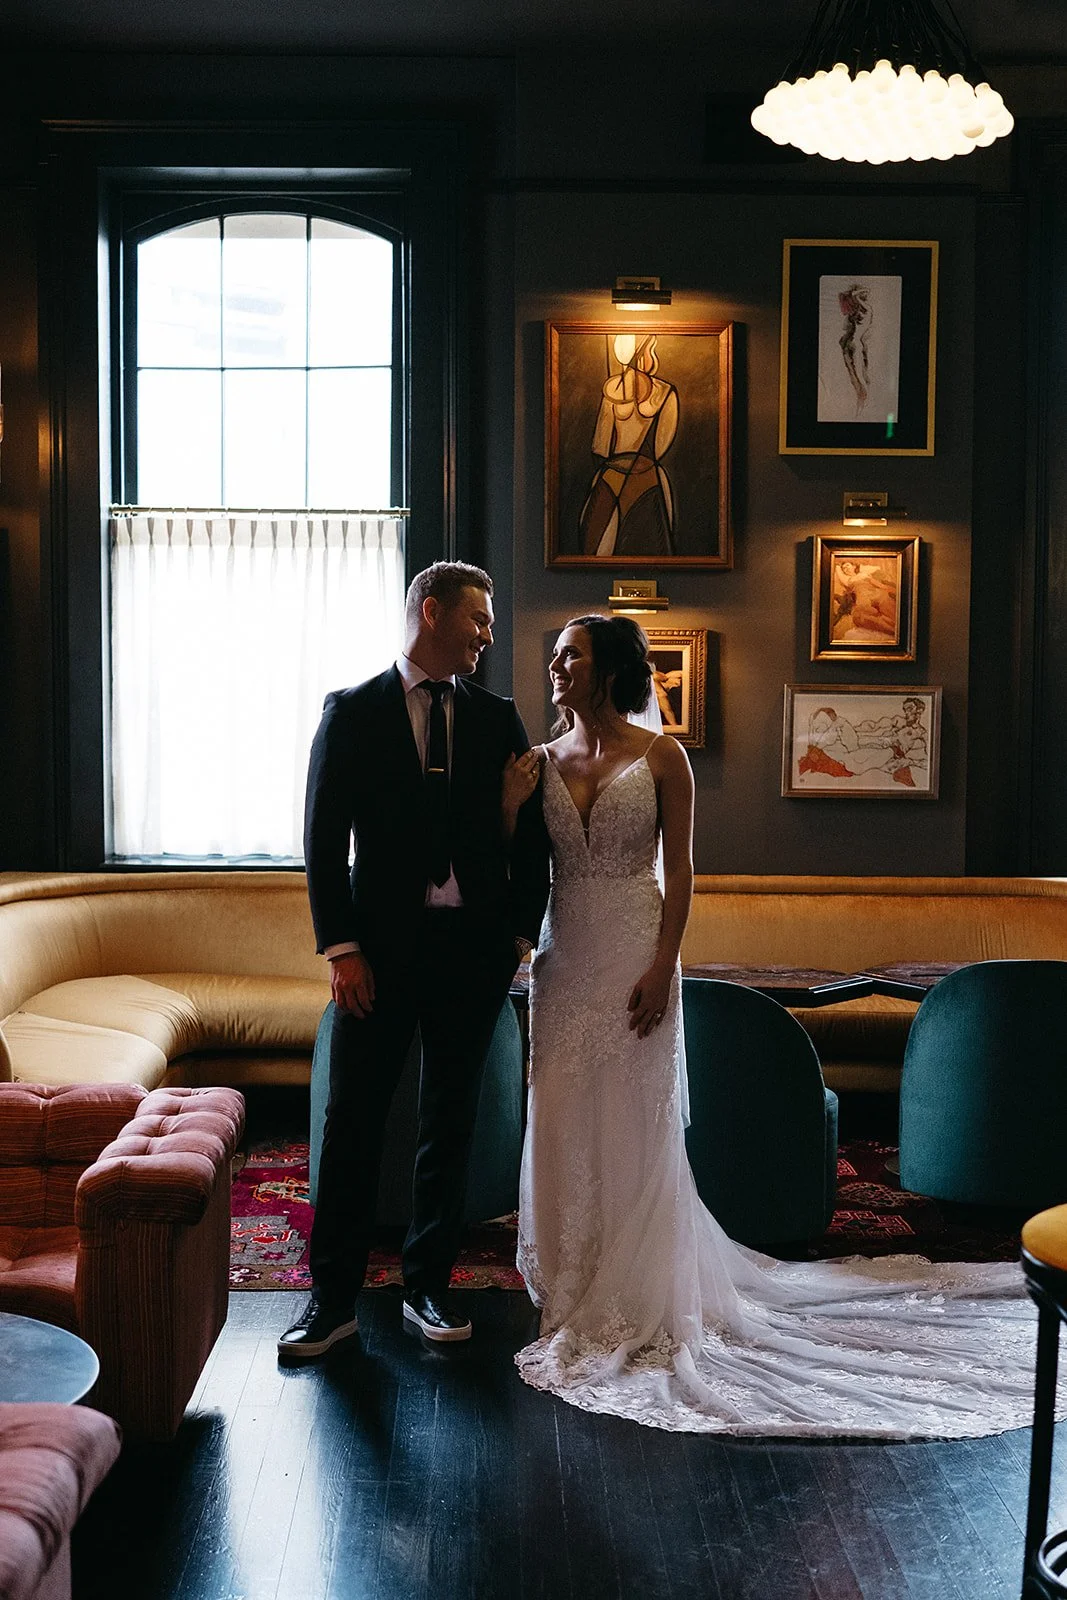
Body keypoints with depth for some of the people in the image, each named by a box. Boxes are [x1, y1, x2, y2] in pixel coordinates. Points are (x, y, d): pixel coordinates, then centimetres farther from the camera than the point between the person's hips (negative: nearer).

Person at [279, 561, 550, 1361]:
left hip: (475, 948, 3)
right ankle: (334, 1297, 12)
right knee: (353, 1122, 1)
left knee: (451, 1122, 10)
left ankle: (428, 1285, 23)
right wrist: (340, 949, -9)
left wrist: (520, 935, 4)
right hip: (382, 947, -2)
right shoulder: (352, 712, 1)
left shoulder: (498, 717, 9)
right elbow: (324, 839, -3)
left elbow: (532, 835, 11)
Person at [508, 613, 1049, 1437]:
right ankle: (576, 1289, 22)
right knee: (564, 1123, 6)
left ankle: (638, 1300, 13)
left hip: (632, 955, -4)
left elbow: (679, 869, -5)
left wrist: (662, 966, -12)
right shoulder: (542, 762, 8)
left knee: (634, 1125, 1)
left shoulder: (660, 757, -3)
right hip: (564, 956, 4)